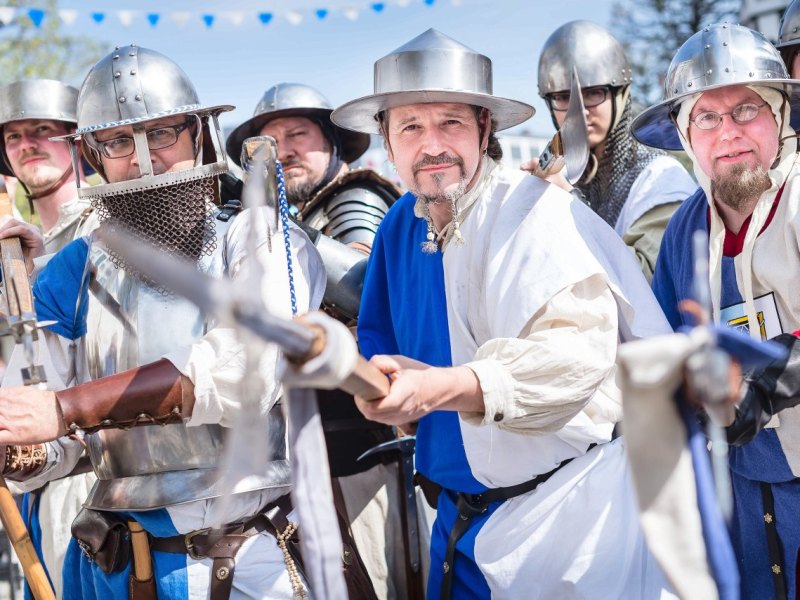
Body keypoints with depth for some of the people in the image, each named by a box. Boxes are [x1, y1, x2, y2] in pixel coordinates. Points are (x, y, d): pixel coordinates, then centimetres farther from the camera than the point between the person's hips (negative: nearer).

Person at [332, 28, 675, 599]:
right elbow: (379, 337, 15)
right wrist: (390, 383, -9)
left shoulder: (533, 212, -18)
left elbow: (578, 347, -33)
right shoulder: (401, 225, 4)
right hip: (463, 513, 7)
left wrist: (437, 389, -45)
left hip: (572, 507, -6)